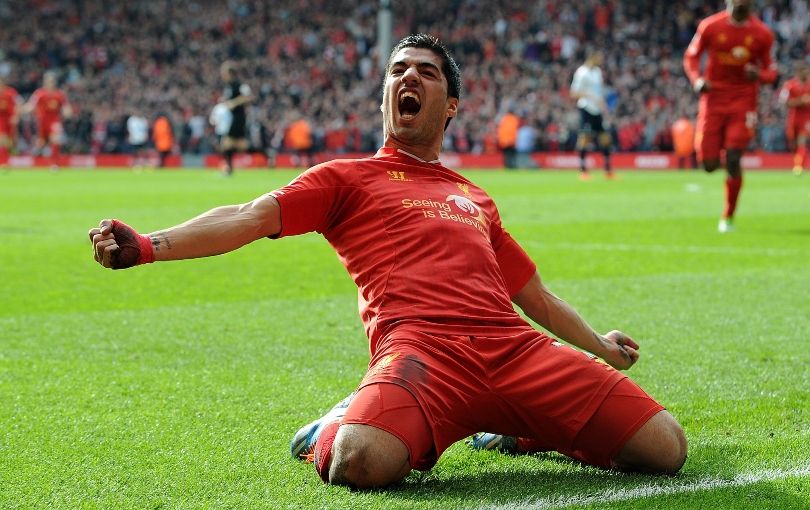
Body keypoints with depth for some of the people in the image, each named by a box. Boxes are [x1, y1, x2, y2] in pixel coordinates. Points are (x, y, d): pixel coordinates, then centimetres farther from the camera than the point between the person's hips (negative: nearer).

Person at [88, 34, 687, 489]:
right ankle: (340, 428, 1)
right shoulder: (349, 178, 18)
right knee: (361, 463, -39)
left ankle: (515, 428, 16)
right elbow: (250, 218, 4)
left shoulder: (475, 198, 32)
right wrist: (147, 246, -10)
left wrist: (600, 344, 46)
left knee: (666, 447, -9)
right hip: (422, 347, -5)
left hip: (514, 347, 5)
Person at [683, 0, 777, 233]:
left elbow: (770, 71, 6)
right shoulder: (710, 27, -6)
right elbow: (692, 55, 7)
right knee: (709, 164, -2)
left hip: (743, 102, 0)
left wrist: (759, 74, -18)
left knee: (733, 159, -11)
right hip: (714, 98, 0)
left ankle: (728, 217, 4)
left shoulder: (762, 34, -3)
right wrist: (697, 80, -12)